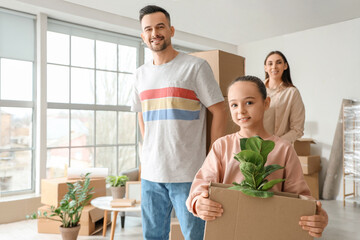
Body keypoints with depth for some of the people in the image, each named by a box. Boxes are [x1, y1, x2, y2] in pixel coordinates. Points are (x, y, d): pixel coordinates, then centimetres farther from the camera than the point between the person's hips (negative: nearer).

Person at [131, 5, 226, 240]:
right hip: (151, 171, 5)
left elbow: (219, 111, -5)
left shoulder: (196, 66, -4)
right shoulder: (141, 73, 12)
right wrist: (150, 149, 14)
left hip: (187, 173, -5)